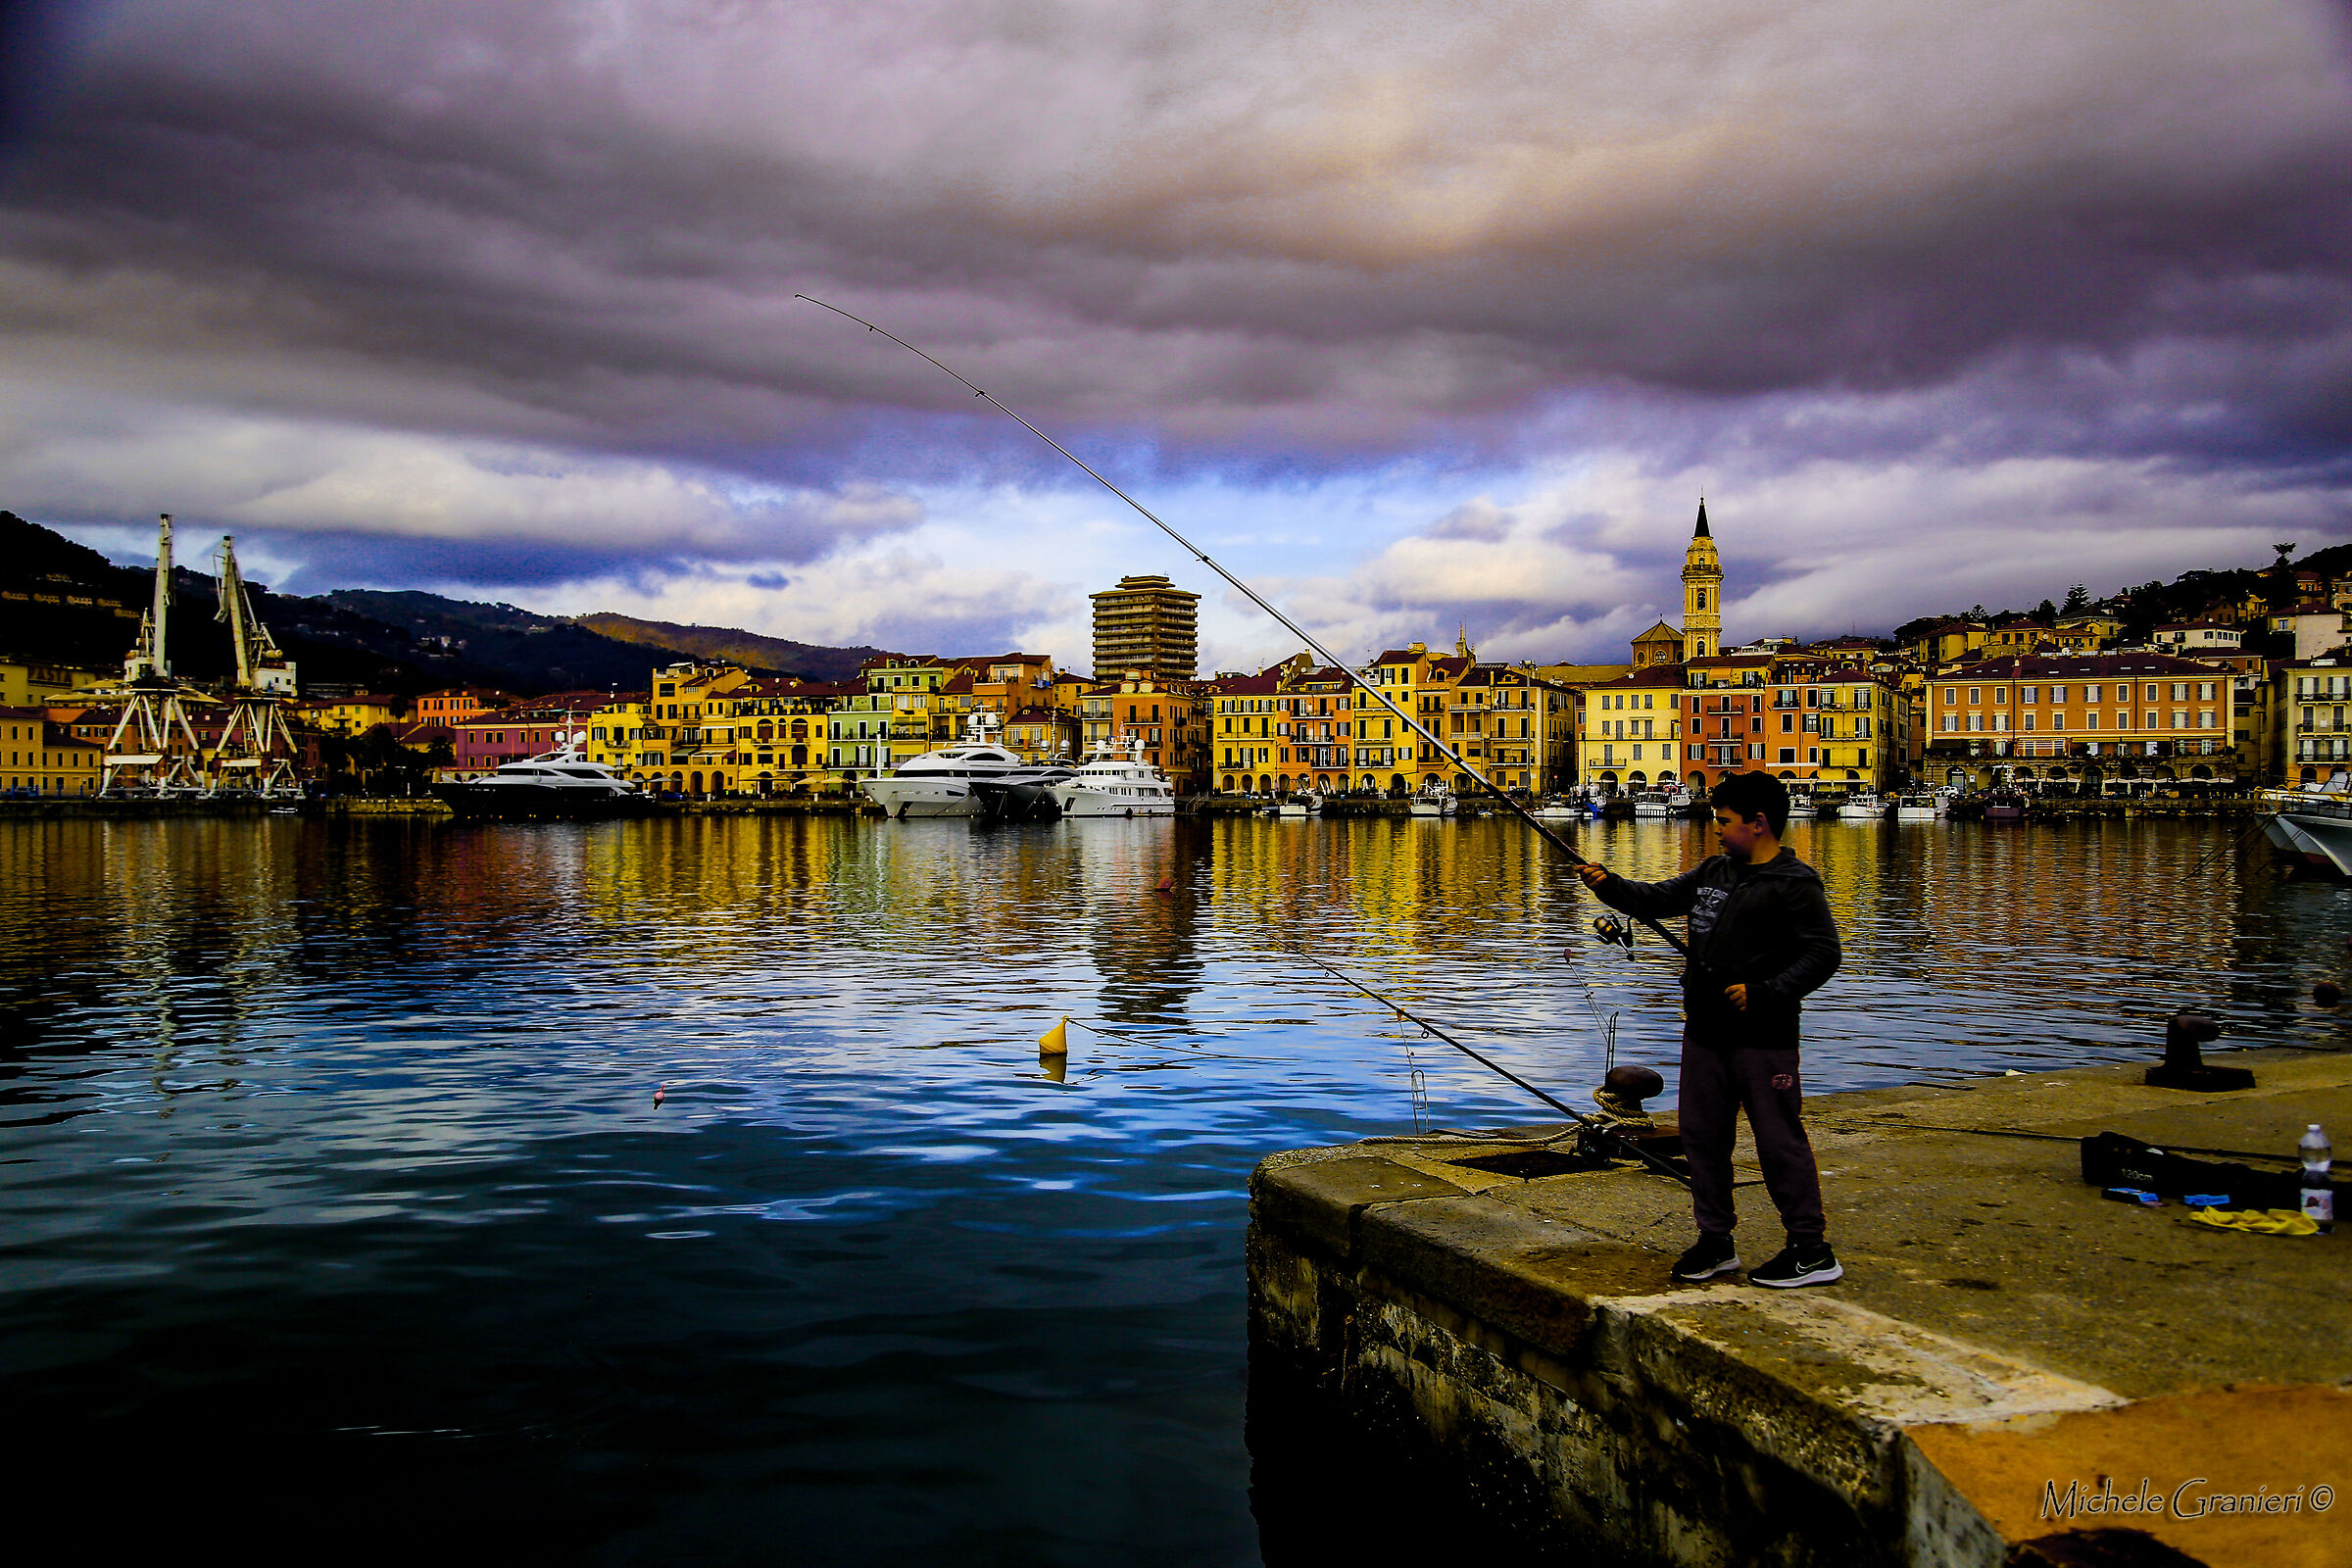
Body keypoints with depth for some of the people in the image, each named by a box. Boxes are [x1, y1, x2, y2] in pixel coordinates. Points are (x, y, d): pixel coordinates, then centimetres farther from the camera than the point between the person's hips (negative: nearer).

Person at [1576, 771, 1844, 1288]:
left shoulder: (1794, 885, -10)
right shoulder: (1713, 871, 12)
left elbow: (1823, 954, -13)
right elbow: (1657, 900, 18)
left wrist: (1765, 992, -21)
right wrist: (1609, 886, 2)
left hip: (1762, 1036, -8)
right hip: (1705, 1031, 8)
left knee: (1780, 1139, -3)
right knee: (1702, 1134, 11)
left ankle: (1812, 1250, 8)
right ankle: (1716, 1243, 22)